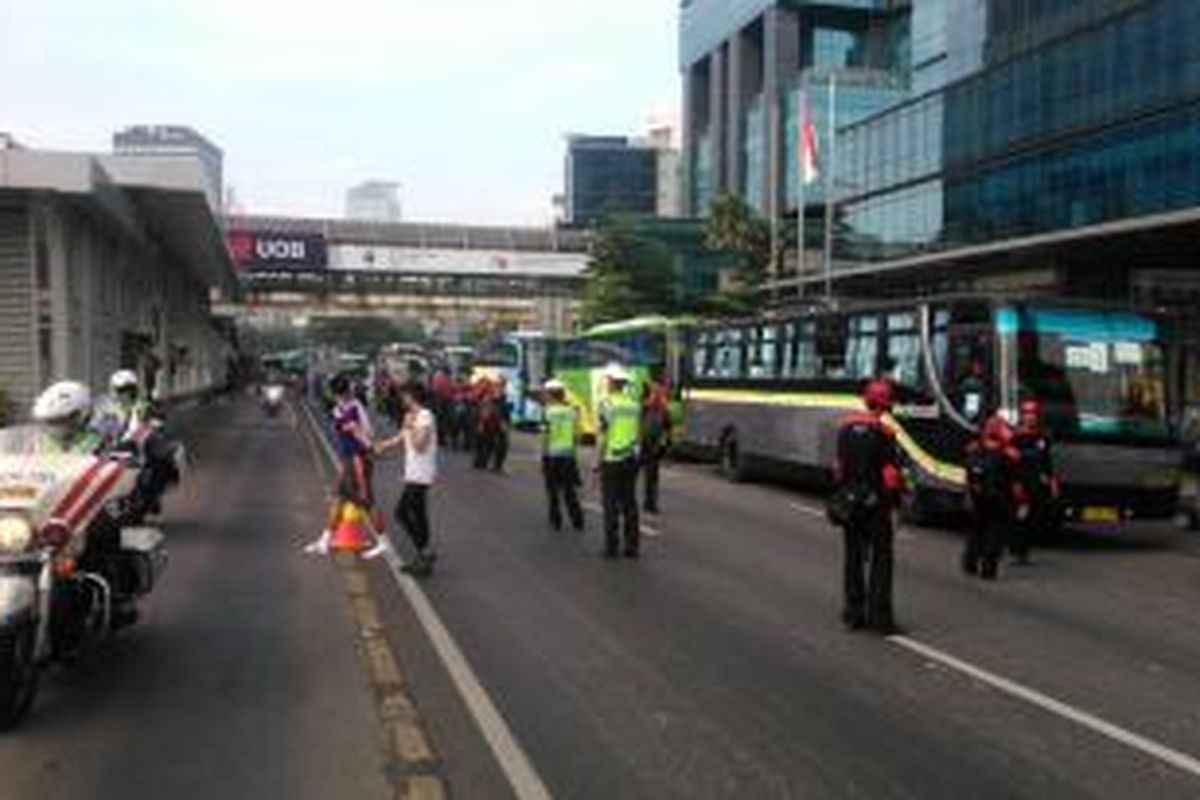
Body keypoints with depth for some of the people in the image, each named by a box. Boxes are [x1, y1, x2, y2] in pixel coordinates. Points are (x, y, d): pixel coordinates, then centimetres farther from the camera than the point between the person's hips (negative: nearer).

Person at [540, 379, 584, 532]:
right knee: (570, 490, 12)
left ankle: (556, 521, 11)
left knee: (553, 490, 8)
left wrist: (543, 455, -7)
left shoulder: (547, 411, -10)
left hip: (552, 455, -4)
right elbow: (576, 434, 4)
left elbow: (546, 435, -13)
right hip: (568, 454, 4)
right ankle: (578, 520, 10)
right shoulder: (572, 410, 2)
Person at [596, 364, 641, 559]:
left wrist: (599, 461, -5)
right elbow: (639, 434, 10)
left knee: (611, 506, 1)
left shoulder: (607, 404, -11)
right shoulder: (635, 404, 6)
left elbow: (603, 436, -12)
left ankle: (611, 548, 3)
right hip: (630, 460, 5)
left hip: (611, 461, -5)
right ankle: (632, 547, 11)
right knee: (630, 504, 9)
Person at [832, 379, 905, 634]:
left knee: (853, 558, 13)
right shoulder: (882, 432, -15)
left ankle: (853, 614, 17)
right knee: (880, 559, 2)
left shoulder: (846, 427, 3)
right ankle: (879, 617, 2)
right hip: (874, 503, -6)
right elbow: (891, 472, -15)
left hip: (848, 500, 6)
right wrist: (894, 504, -7)